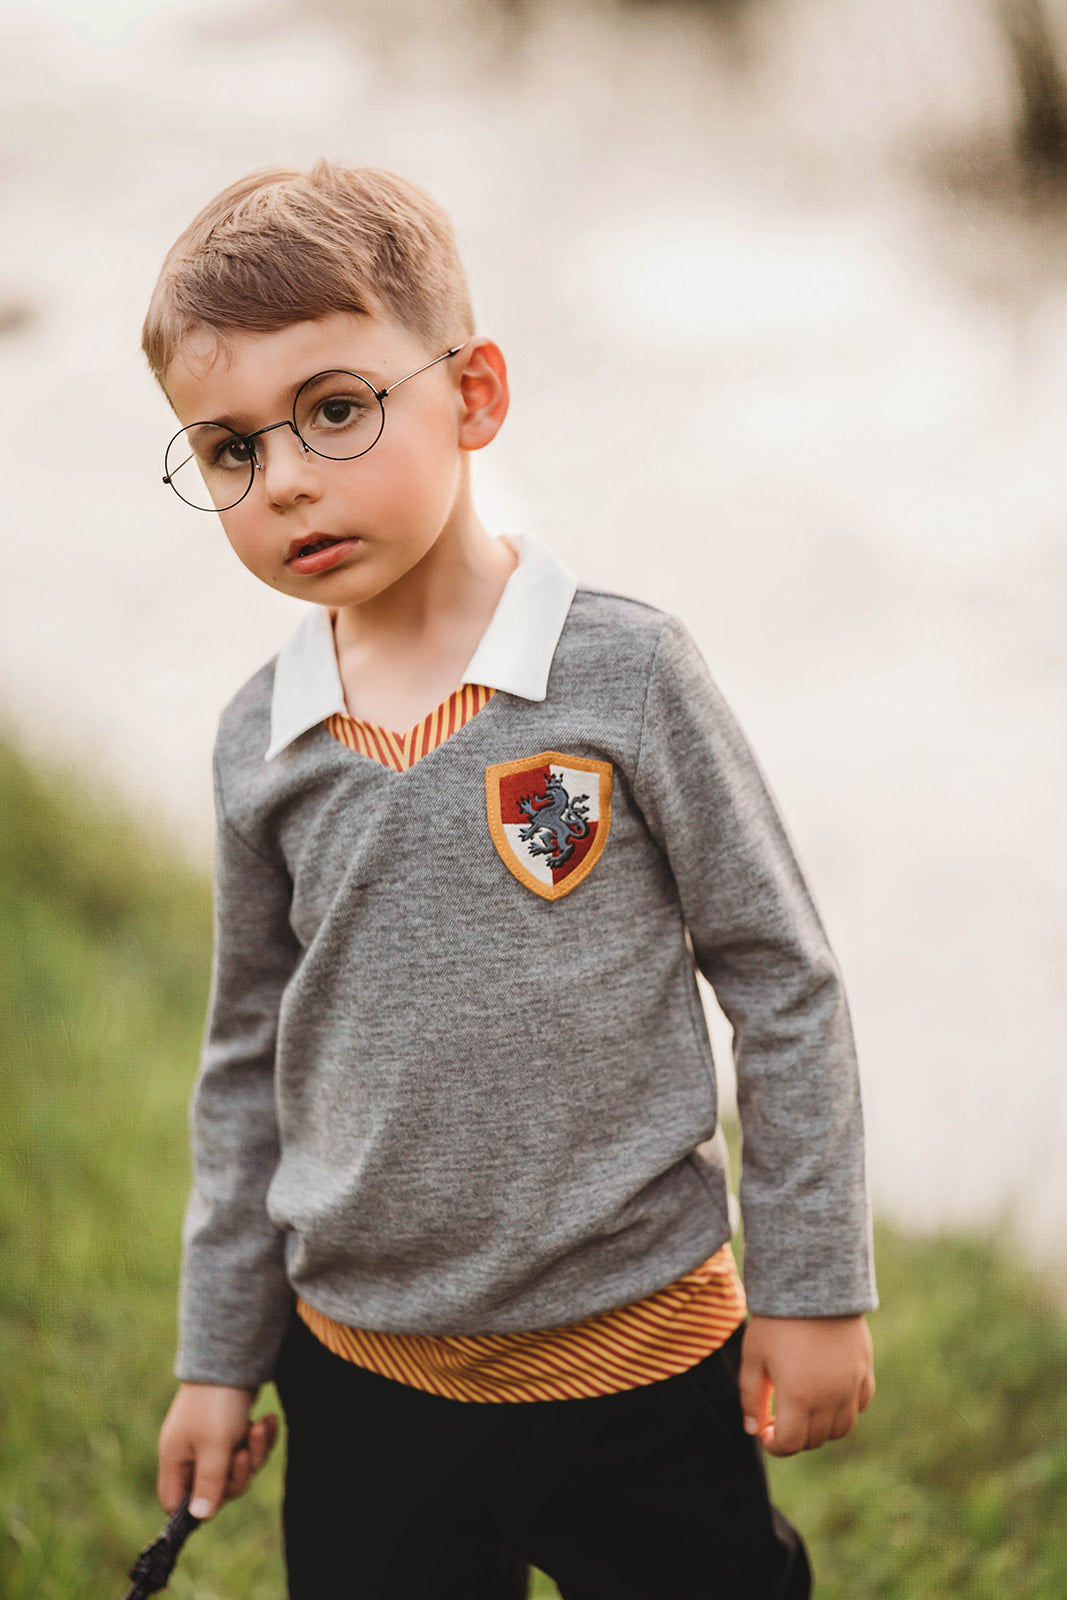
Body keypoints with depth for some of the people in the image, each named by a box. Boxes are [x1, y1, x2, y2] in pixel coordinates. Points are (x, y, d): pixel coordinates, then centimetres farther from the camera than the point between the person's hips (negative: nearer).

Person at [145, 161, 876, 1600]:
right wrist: (220, 1357, 13)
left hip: (641, 1356, -3)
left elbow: (783, 984, -5)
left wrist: (814, 1290, -3)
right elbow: (249, 1062, 10)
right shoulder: (260, 742, -1)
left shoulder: (625, 673, -12)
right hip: (362, 1375, 3)